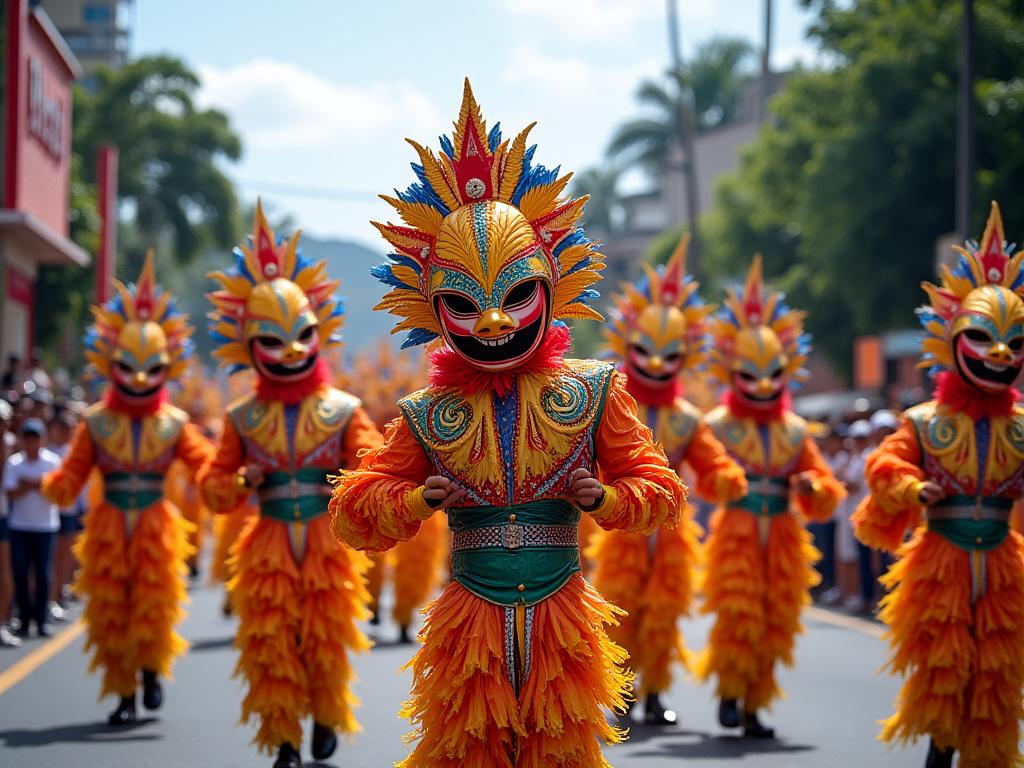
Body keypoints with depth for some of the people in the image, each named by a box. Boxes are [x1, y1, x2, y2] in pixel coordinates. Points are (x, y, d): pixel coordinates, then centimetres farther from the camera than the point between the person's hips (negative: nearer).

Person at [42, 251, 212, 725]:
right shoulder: (95, 423, 0)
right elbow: (70, 477, -5)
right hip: (109, 527, 0)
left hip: (156, 527, 0)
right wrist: (54, 487, -26)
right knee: (111, 611, 3)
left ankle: (152, 668, 27)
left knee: (153, 606, -2)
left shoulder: (175, 425, 1)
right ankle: (124, 693, 16)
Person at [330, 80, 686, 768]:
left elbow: (662, 493, 4)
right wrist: (419, 500, -14)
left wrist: (602, 497, -15)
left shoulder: (589, 394, 0)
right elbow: (355, 508, 4)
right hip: (471, 627, 0)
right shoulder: (429, 415, 1)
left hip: (561, 623, 0)